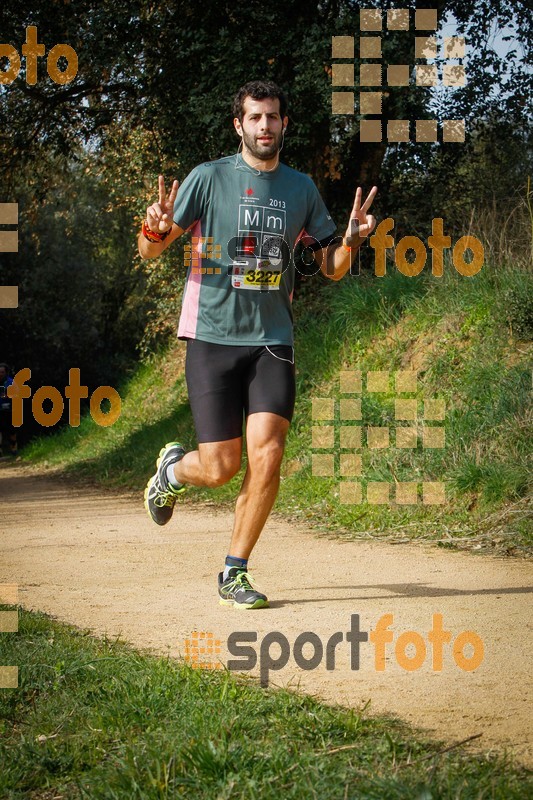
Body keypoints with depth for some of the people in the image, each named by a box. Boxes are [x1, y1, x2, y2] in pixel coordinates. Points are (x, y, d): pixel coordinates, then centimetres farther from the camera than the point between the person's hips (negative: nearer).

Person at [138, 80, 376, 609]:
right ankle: (173, 470, 33)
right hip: (212, 339, -3)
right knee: (220, 468, -4)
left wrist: (351, 237, -6)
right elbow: (149, 251, 1)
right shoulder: (210, 178, -1)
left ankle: (234, 574, 4)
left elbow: (332, 269, 16)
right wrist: (156, 229, -22)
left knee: (266, 457, -12)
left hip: (272, 341, 3)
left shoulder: (301, 188, 10)